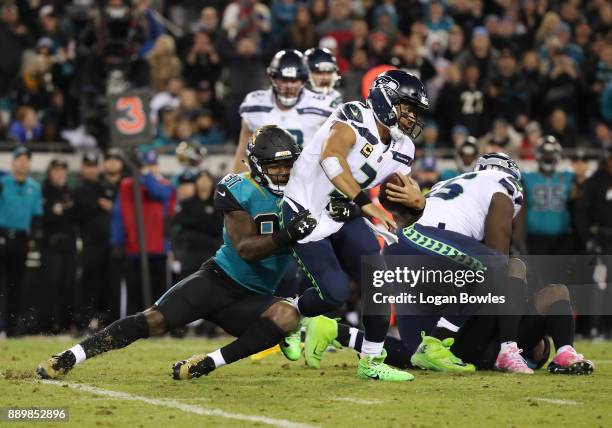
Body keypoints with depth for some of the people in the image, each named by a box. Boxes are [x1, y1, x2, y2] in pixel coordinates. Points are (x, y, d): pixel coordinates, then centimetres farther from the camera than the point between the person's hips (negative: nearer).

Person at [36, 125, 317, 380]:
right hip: (219, 280, -3)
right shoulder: (239, 190, -10)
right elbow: (245, 248, -19)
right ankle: (69, 358, -10)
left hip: (253, 298, 3)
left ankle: (207, 364, -24)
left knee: (287, 317, -29)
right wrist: (287, 235, -32)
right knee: (155, 320, -18)